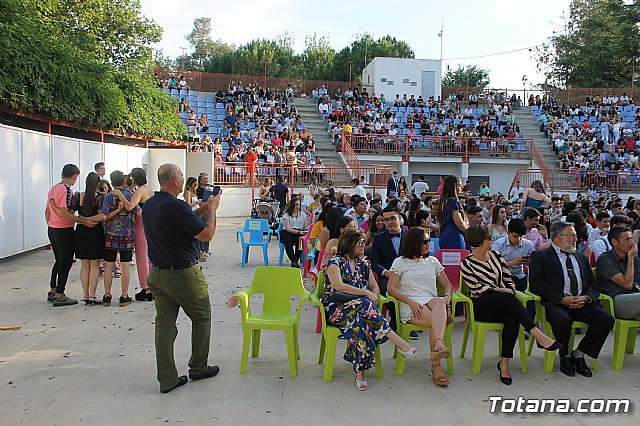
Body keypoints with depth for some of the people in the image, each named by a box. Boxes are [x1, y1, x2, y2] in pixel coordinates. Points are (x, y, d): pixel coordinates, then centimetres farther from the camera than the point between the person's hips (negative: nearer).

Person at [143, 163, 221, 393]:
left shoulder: (148, 205, 7)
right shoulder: (176, 206, -21)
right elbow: (207, 234, -18)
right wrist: (212, 209, -4)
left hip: (157, 273, 8)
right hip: (183, 273, -8)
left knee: (164, 324, 9)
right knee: (201, 318, 12)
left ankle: (167, 379, 14)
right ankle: (198, 368, 25)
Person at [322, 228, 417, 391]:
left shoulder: (363, 264, 22)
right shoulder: (335, 261, 2)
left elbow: (375, 287, 18)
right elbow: (338, 286, -15)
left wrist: (373, 297, -7)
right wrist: (366, 294, -16)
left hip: (360, 307, 5)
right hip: (336, 309, -5)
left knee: (361, 322, -35)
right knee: (364, 306, -37)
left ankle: (360, 370, -37)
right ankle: (398, 342, -34)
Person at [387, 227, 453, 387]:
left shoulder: (433, 262, 24)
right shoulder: (400, 262, 11)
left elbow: (447, 284, 25)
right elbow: (391, 288, 1)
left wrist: (447, 296, 0)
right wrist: (411, 302, -13)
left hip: (432, 303, 3)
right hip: (410, 307, -3)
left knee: (439, 302, -37)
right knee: (438, 320, -34)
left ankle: (438, 344, -56)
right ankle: (436, 365, -40)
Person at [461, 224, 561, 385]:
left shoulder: (496, 256, 17)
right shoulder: (467, 264, 2)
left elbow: (509, 281, 15)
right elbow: (478, 288, -7)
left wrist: (509, 292, -6)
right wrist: (502, 292, -11)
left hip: (502, 304, 4)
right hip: (481, 308, -4)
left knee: (512, 319, -32)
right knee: (507, 297, -34)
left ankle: (504, 363, -30)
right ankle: (538, 335, -39)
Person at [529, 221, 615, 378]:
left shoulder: (582, 258, 26)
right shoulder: (540, 256, 7)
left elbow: (592, 283, 19)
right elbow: (536, 284, -6)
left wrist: (586, 298, -5)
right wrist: (562, 299, -15)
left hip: (582, 303, 5)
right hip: (556, 303, -5)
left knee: (606, 319, -21)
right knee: (562, 320, -36)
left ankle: (578, 354, -1)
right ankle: (565, 355, -4)